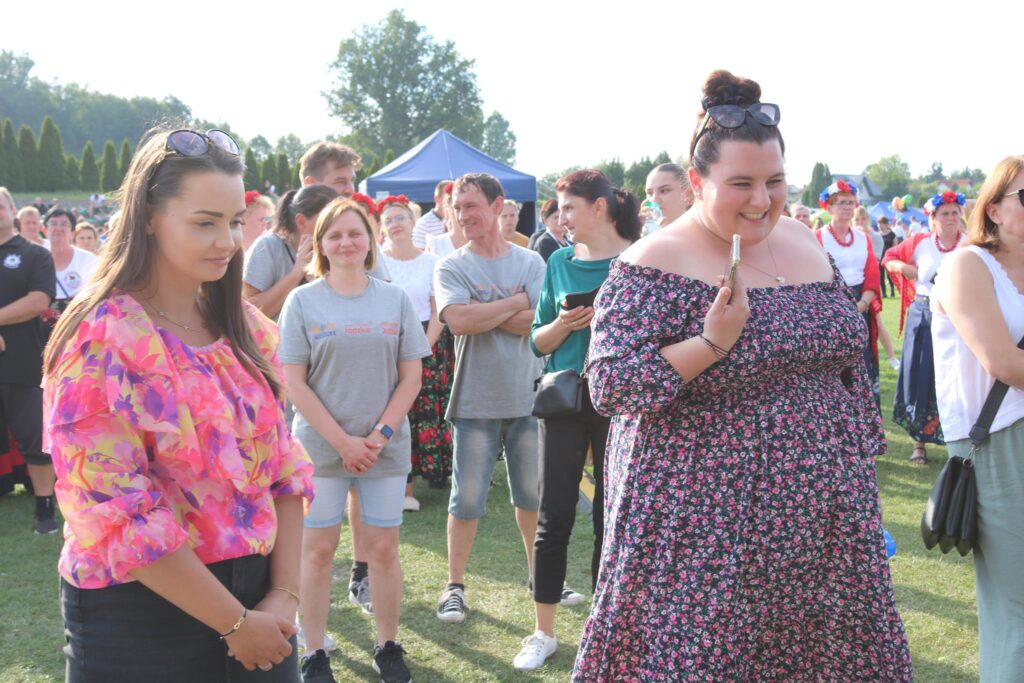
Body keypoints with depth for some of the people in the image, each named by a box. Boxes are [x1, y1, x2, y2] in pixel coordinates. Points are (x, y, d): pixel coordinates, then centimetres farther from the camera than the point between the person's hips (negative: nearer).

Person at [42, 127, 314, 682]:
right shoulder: (102, 338, -13)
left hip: (257, 600, 6)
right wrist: (235, 623, -15)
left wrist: (284, 594, -5)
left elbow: (281, 466, 7)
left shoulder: (247, 330, 6)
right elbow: (115, 512, -18)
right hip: (139, 614, -5)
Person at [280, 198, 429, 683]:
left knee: (383, 548, 7)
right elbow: (293, 381, -5)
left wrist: (381, 434, -7)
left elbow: (411, 375, 4)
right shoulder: (303, 301, -1)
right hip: (320, 444, -1)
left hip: (386, 446, 2)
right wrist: (341, 440, -11)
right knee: (317, 549, 4)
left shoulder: (395, 299, 4)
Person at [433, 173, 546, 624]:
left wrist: (484, 312, -16)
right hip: (475, 400, -2)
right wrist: (515, 303, -11)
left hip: (527, 396, 2)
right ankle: (455, 585, 16)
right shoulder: (451, 267, -2)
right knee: (467, 498, 3)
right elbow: (459, 320, -20)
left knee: (533, 494, 14)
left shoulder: (530, 262, 2)